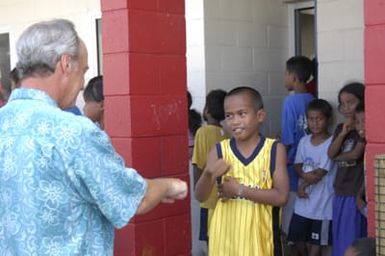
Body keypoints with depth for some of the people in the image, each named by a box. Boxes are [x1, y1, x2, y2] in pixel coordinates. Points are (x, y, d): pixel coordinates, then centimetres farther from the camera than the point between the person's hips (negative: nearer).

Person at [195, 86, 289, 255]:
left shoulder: (274, 149, -7)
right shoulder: (219, 151, -2)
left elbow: (281, 196, -14)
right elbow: (200, 196, -7)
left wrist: (241, 190, -18)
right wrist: (208, 174, -28)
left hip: (259, 235, -1)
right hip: (227, 235, 2)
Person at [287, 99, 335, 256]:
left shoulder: (331, 143, -13)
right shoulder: (304, 141, 5)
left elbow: (320, 173, -15)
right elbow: (297, 166, 5)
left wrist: (303, 185, -7)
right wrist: (305, 175, -15)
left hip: (322, 202, -6)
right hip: (303, 202, 6)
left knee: (317, 241, 6)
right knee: (297, 236, 15)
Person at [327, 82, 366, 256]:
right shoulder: (340, 128, 13)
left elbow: (356, 154, -15)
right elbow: (330, 153, 2)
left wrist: (338, 157, 3)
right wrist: (343, 132, -9)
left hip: (356, 191, -7)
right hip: (340, 190, 7)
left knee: (352, 238, -5)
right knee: (340, 237, 12)